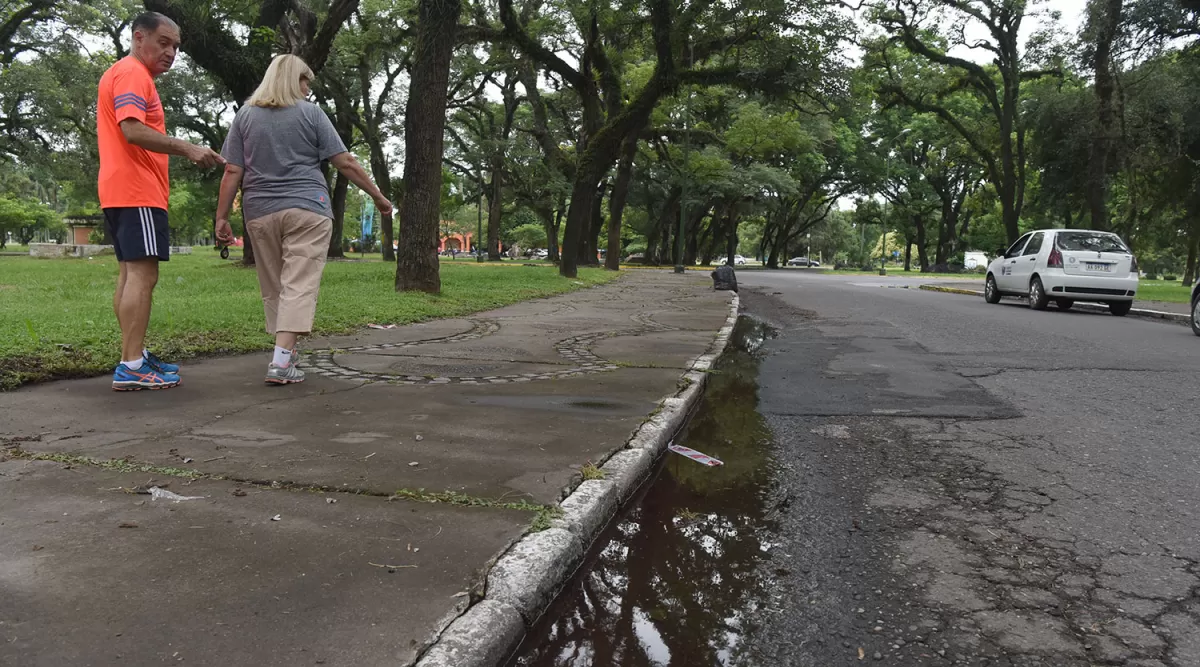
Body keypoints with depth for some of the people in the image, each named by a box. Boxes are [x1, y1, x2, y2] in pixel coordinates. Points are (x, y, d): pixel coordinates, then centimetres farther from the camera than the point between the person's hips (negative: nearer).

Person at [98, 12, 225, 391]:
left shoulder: (123, 74, 25)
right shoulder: (132, 73, -9)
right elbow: (132, 130, -23)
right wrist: (186, 149, -26)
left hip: (122, 190, 11)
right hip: (137, 192, -11)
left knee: (131, 274, 11)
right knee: (143, 275, -13)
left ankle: (135, 357, 17)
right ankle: (131, 367, -15)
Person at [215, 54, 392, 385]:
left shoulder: (244, 116, 10)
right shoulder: (311, 113, 3)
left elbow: (232, 172, 4)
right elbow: (345, 163, 0)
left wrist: (221, 216, 8)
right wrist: (378, 196, 7)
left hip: (260, 213, 4)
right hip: (307, 210, -3)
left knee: (273, 288, 14)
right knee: (299, 285, -7)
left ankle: (286, 353, 22)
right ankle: (281, 362, -18)